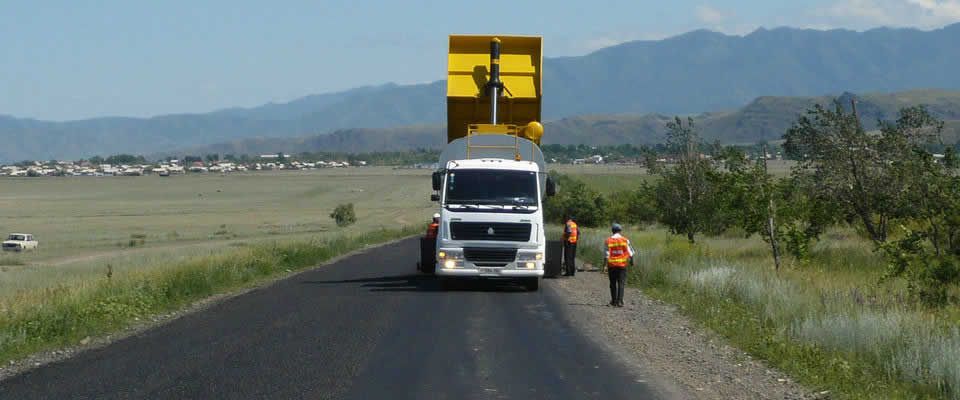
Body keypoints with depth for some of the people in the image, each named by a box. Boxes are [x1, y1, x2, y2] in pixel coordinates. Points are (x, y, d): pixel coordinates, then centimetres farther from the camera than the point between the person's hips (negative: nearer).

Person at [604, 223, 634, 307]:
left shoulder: (608, 241, -5)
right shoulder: (625, 240, -3)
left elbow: (606, 254, -8)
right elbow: (630, 252, 1)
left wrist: (605, 264, -3)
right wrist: (631, 260, 17)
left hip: (611, 264, 0)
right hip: (622, 264, 0)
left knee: (613, 283, 14)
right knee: (621, 283, 2)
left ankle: (614, 301, 20)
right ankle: (619, 301, -9)